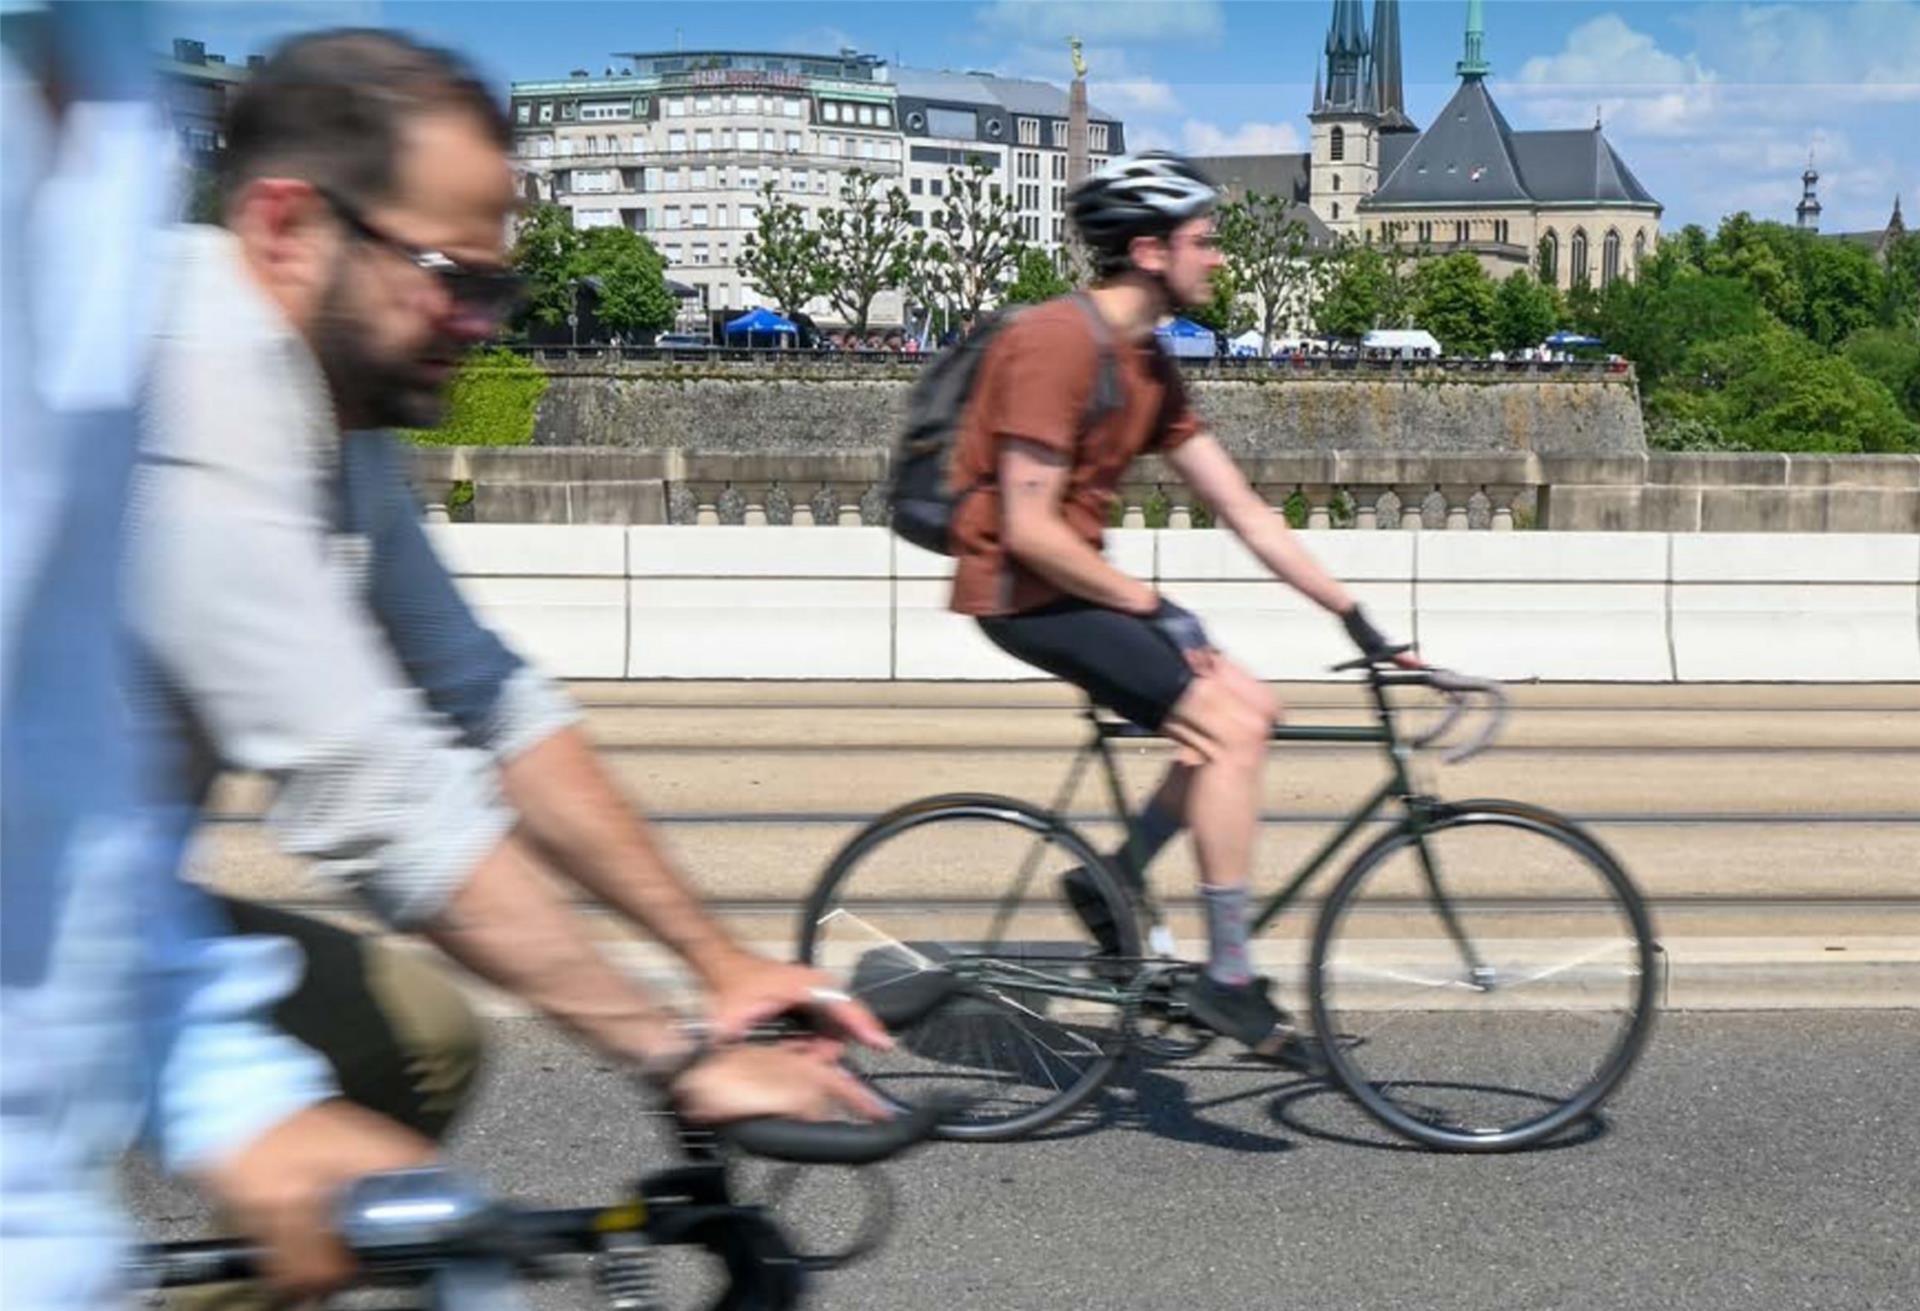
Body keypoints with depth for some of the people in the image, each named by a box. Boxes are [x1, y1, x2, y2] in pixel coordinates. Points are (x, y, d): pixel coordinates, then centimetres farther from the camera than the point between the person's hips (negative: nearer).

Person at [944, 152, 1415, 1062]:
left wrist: (1351, 613, 9)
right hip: (1020, 589, -10)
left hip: (1069, 581, 10)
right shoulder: (1057, 343, -19)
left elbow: (1242, 511, 12)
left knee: (1249, 707, 7)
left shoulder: (1147, 366, 10)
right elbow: (1030, 529, -22)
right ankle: (1227, 979, -10)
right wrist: (1146, 604, -14)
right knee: (1228, 728, -16)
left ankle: (1112, 883, 14)